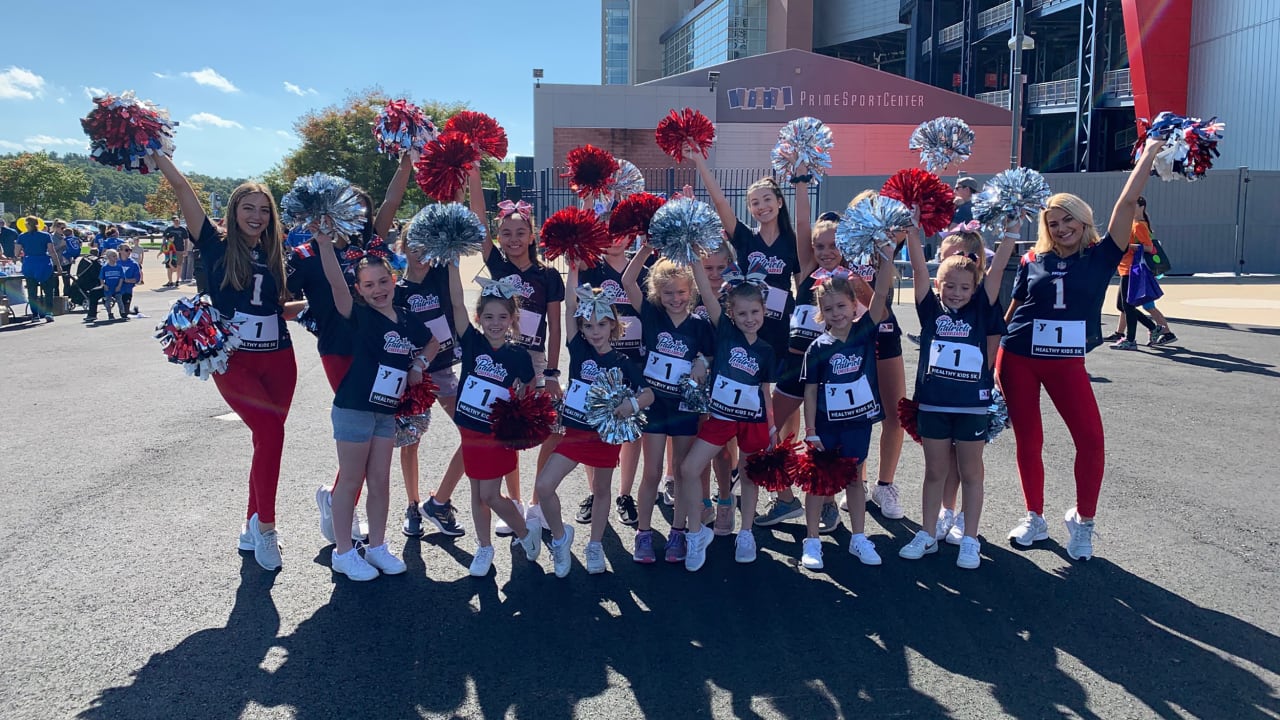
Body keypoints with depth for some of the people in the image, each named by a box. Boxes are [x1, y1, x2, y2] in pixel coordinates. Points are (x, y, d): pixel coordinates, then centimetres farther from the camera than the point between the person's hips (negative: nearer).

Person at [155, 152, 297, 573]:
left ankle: (253, 527, 20)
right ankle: (265, 526, 0)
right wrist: (156, 154, -12)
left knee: (268, 437, 5)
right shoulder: (217, 248, -1)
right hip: (234, 360, -4)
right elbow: (182, 190, -8)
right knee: (270, 432, -15)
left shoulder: (274, 257, 10)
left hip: (278, 359, 4)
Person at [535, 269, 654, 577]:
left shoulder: (622, 363, -6)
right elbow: (570, 306, -10)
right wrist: (574, 269, -17)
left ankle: (596, 546, 34)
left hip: (606, 435, -1)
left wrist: (632, 404, -32)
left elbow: (648, 394, -10)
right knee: (543, 486, -9)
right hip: (574, 432, 1)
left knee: (601, 490, 15)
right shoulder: (579, 349, -3)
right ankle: (560, 535, 16)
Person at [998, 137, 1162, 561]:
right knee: (1028, 440, 6)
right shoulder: (1033, 261, 4)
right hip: (1019, 358, 1)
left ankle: (1083, 521, 12)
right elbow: (1011, 310, 9)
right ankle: (1035, 519, 23)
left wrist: (1149, 154, -6)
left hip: (1067, 362, 0)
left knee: (1091, 440, -9)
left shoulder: (1100, 256, 2)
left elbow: (1127, 203, -6)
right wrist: (993, 359, 7)